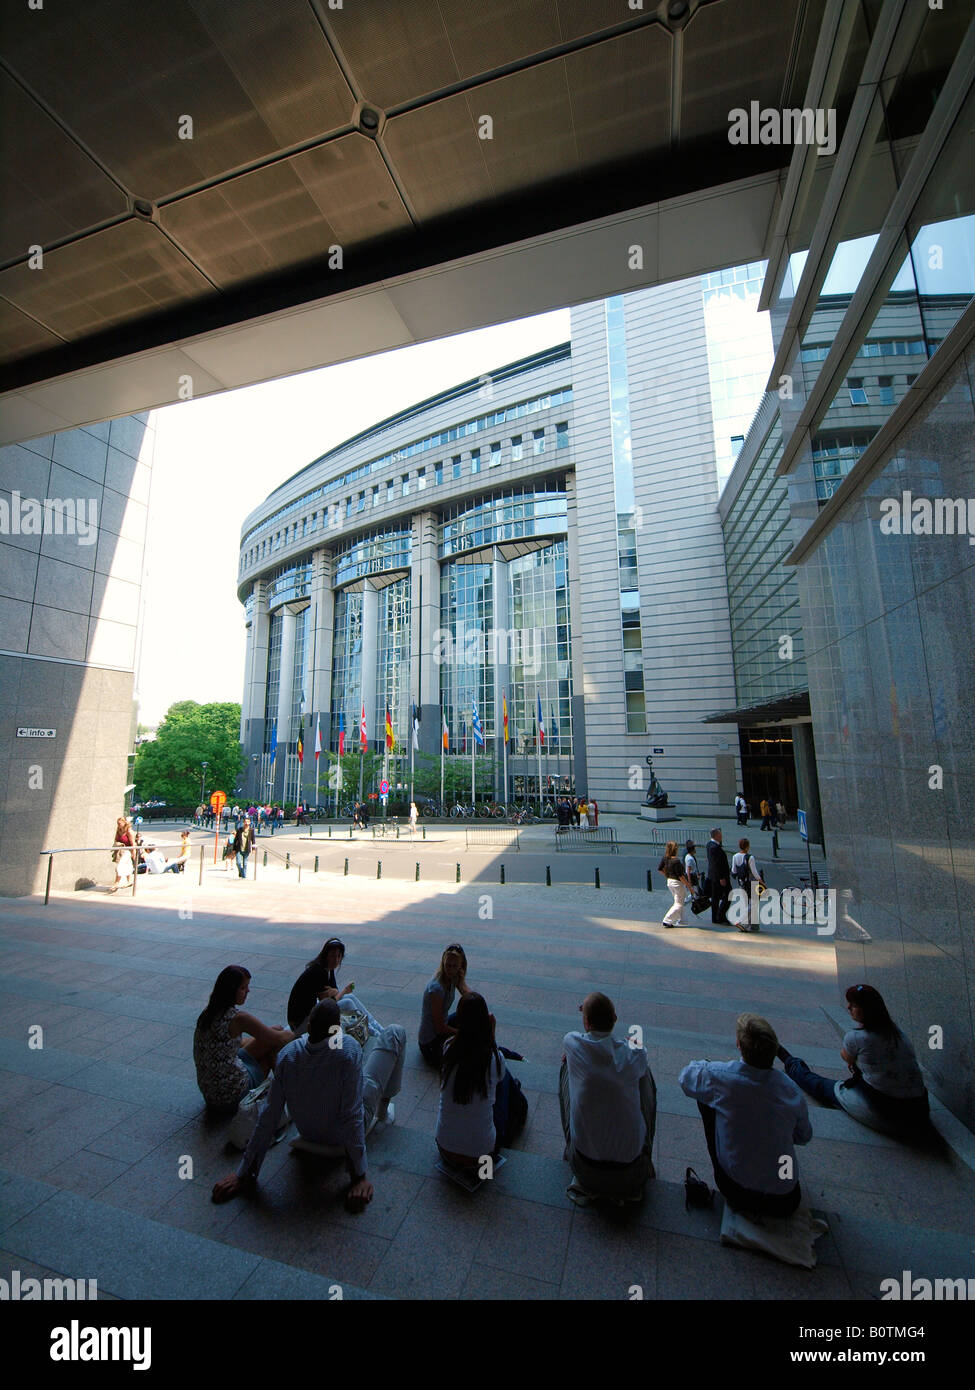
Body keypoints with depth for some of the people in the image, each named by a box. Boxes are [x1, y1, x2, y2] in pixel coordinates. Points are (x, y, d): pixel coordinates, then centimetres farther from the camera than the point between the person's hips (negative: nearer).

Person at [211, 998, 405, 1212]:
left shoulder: (287, 1055, -26)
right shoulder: (348, 1049, -38)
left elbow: (269, 1117, -18)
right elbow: (352, 1116, -32)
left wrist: (245, 1173, -5)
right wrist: (360, 1176, -21)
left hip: (309, 1135, 4)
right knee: (395, 1033, 1)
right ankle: (382, 1111, 22)